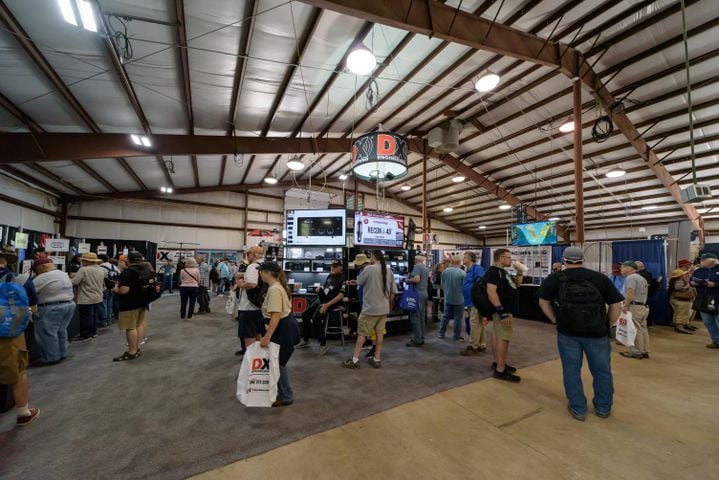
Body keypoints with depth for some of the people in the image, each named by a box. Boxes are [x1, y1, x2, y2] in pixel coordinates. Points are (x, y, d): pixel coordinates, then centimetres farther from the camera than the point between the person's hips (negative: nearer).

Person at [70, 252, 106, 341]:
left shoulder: (83, 270, -17)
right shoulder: (101, 270, 5)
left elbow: (74, 282, -19)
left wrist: (69, 279, -1)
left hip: (86, 299, -7)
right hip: (98, 298, 7)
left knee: (86, 317, 3)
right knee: (94, 315, 17)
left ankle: (86, 335, 11)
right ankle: (93, 332, 26)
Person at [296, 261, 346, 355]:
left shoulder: (342, 279, -14)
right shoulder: (329, 276, 11)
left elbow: (341, 295, -21)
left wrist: (327, 305, -25)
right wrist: (319, 289, 1)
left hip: (330, 302, -9)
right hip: (320, 299, 9)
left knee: (315, 319, -24)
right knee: (305, 315, 10)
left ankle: (323, 345, -8)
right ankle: (305, 341, 25)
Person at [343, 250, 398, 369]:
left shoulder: (369, 269, -15)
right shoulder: (389, 271, 3)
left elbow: (359, 282, -1)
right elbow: (393, 291, 7)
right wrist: (389, 303, 22)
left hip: (370, 307, -6)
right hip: (383, 308, 6)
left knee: (361, 333, 4)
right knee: (380, 333, 12)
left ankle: (355, 359, 10)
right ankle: (377, 359, 20)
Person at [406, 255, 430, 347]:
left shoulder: (417, 266, -10)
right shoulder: (426, 268, 16)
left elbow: (416, 279, -23)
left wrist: (408, 280, -7)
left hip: (418, 294, -9)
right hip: (424, 294, 9)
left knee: (416, 317, -3)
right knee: (422, 317, 14)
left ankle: (417, 340, 1)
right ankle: (421, 338, 21)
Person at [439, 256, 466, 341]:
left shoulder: (445, 271, -4)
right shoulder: (462, 273, -18)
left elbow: (442, 285, 4)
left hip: (447, 298, 4)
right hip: (459, 299, -4)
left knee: (445, 316, 15)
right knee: (458, 318, 8)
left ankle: (441, 333, 24)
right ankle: (457, 336, 16)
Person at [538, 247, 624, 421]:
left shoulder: (554, 279, -1)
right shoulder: (600, 278, 2)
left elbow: (543, 302, -1)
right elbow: (616, 305, 2)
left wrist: (556, 321, 6)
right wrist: (607, 325, 10)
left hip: (567, 332, -1)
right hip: (597, 332, 2)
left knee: (571, 370, 11)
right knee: (602, 370, 18)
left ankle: (578, 408, 21)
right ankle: (603, 408, 33)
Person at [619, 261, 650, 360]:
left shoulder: (631, 277, -12)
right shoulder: (642, 278, 20)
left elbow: (630, 293, -22)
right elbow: (642, 293, 21)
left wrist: (626, 305, -20)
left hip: (634, 306, -10)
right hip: (643, 306, 10)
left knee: (635, 330, -4)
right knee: (643, 329, 12)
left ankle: (636, 352, 1)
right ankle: (644, 351, 18)